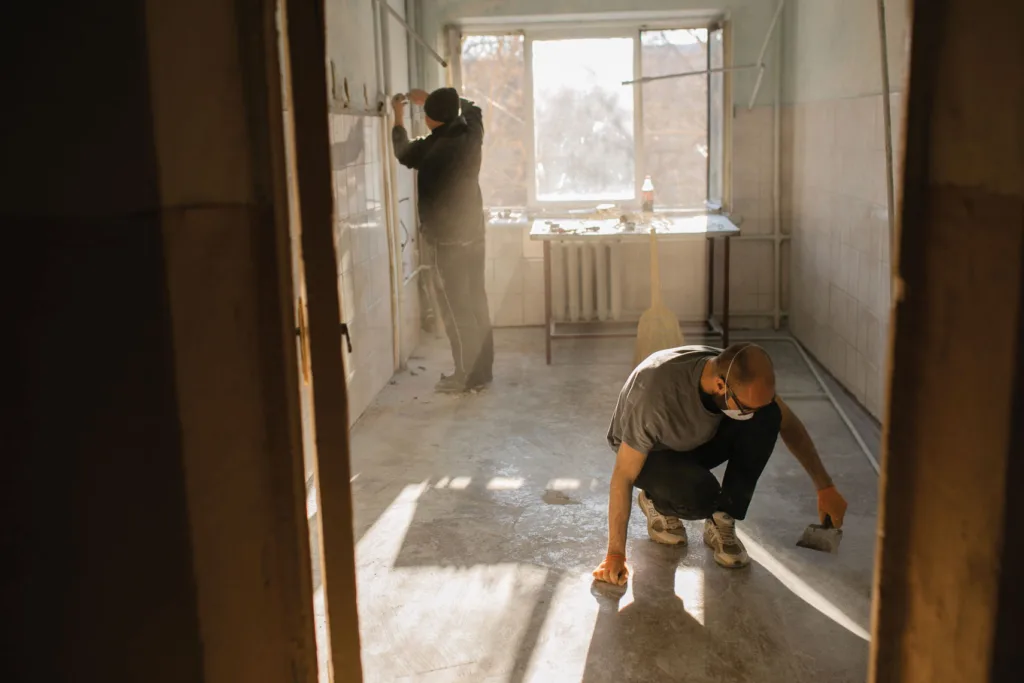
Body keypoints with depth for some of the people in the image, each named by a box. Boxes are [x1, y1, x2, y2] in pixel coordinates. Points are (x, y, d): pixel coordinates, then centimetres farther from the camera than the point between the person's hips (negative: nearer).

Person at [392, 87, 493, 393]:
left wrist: (399, 118, 24)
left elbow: (403, 152, 9)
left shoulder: (429, 149, -15)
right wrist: (433, 98, 27)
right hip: (473, 233, 6)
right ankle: (482, 369, 21)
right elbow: (471, 107, 22)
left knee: (455, 309, 0)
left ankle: (467, 375, 5)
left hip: (445, 239, -6)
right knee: (476, 304, 12)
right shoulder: (471, 136, -2)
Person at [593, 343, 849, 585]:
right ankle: (656, 503, 0)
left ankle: (721, 522, -9)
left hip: (698, 440, 5)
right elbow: (624, 476, -31)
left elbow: (789, 425, -4)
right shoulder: (657, 391, -41)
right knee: (700, 493, -37)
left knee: (768, 416, -24)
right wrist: (615, 554, -26)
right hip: (649, 453, -5)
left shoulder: (743, 377, -25)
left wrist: (825, 487, -4)